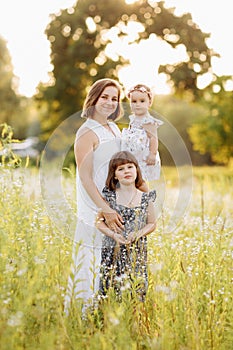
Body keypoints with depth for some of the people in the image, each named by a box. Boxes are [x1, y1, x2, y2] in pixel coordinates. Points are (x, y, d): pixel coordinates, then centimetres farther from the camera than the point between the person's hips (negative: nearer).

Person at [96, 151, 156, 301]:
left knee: (137, 287, -1)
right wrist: (114, 235, -10)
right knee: (111, 287, -1)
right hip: (112, 251, 0)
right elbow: (99, 221, 5)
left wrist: (138, 234, -10)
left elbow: (152, 224, 9)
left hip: (137, 252, 1)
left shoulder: (145, 198, 3)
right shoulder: (109, 196, 1)